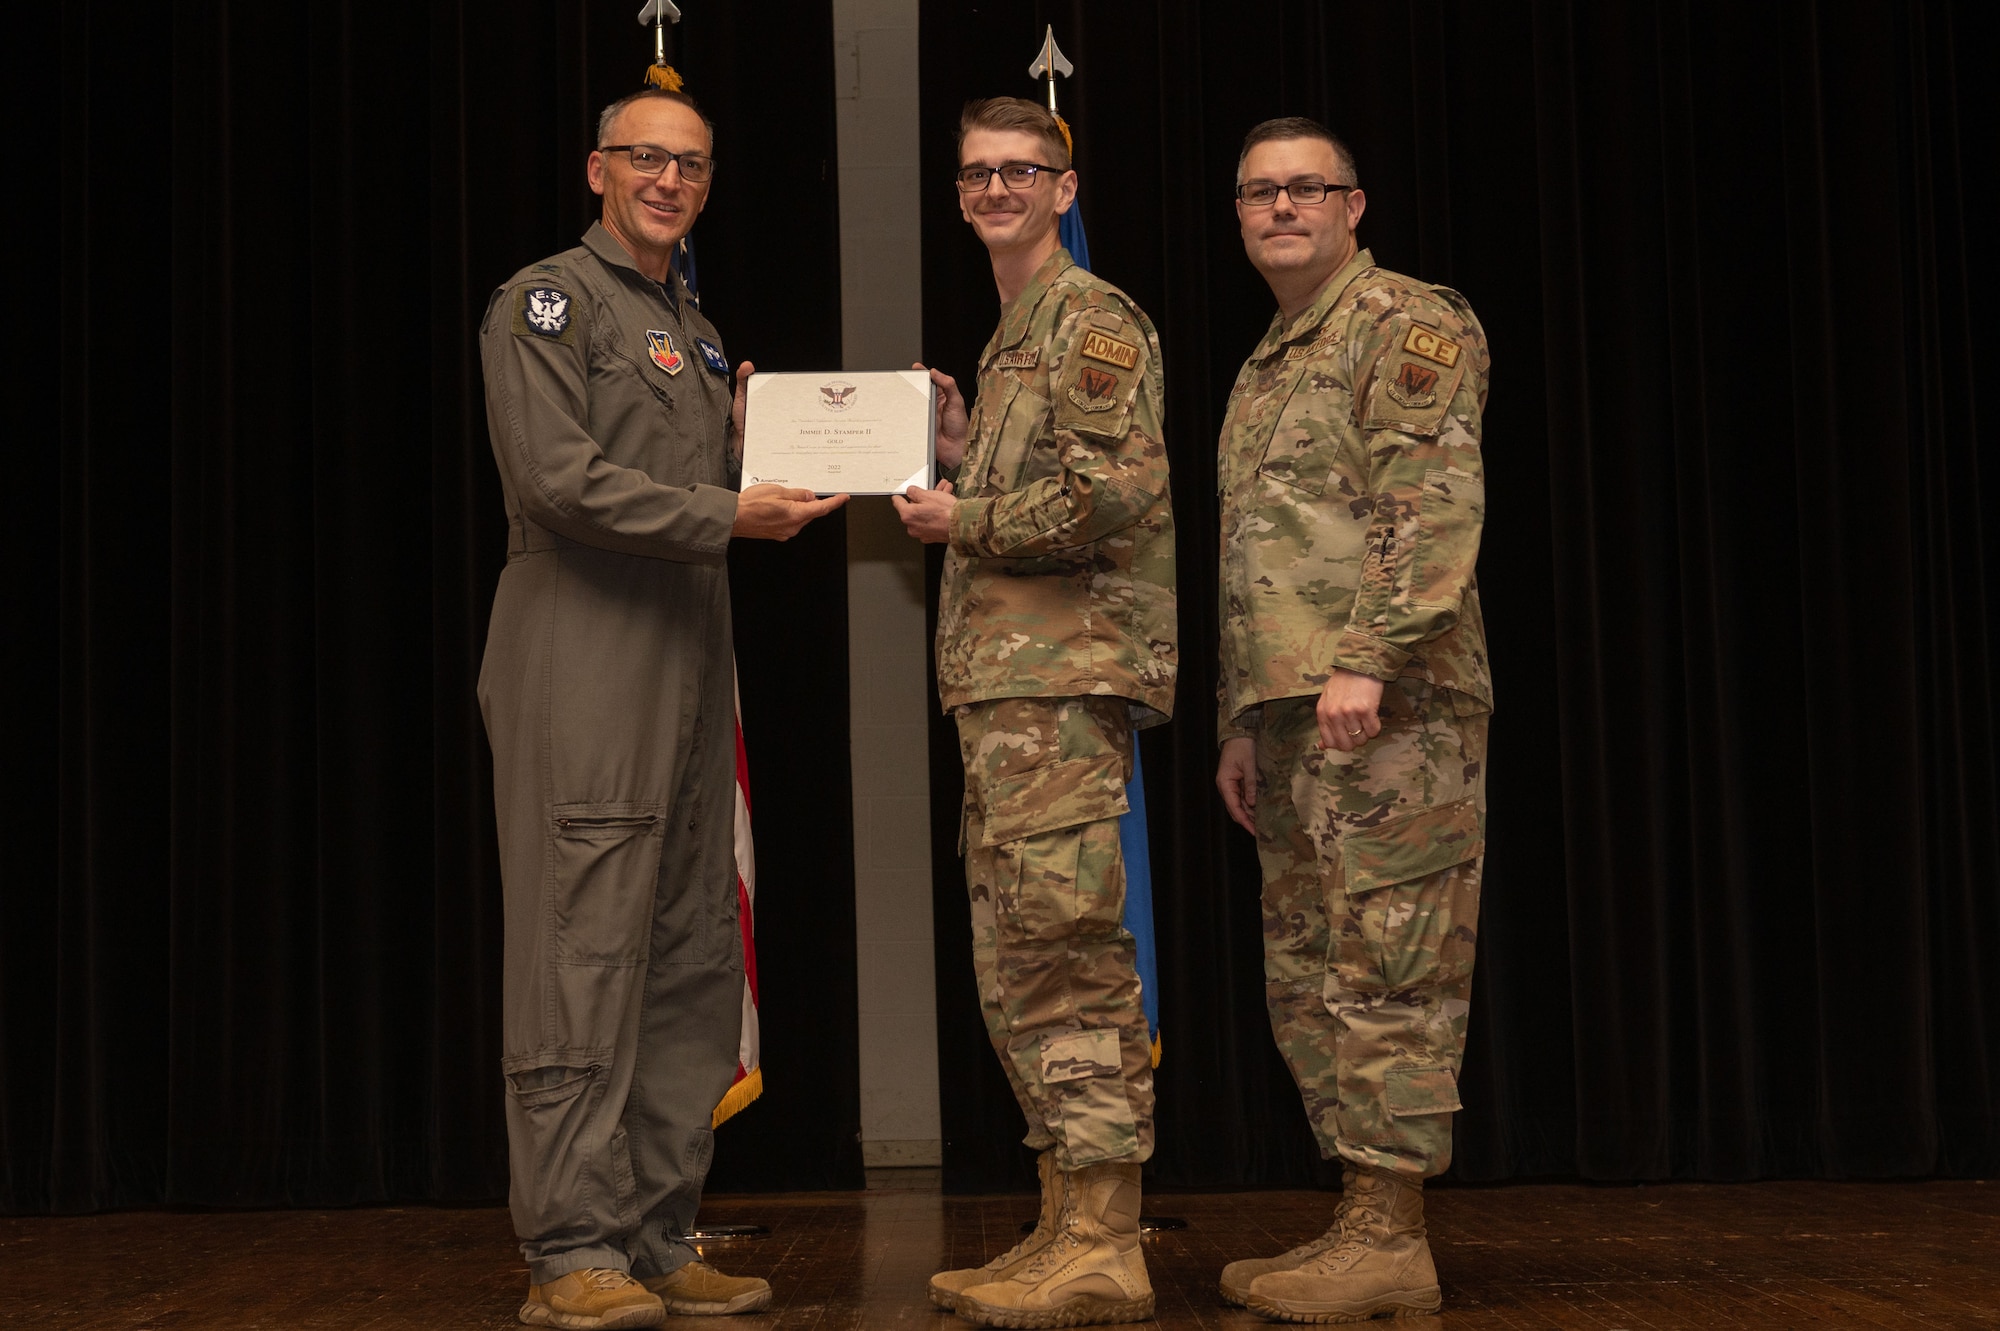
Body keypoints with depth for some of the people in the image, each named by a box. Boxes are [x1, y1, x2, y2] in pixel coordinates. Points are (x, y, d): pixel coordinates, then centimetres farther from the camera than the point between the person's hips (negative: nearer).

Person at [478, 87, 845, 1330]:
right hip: (584, 671, -8)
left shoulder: (696, 330, 23)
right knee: (583, 956, -7)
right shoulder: (548, 300, -2)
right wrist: (725, 514, -13)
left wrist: (756, 439, 9)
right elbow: (557, 479, -14)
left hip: (691, 668, 8)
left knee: (691, 964, 8)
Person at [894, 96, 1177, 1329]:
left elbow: (1116, 491, -18)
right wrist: (964, 448, 14)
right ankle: (1071, 1227, 17)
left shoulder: (1092, 319, -6)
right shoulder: (1010, 336, 24)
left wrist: (965, 519, -9)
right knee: (1019, 966, 11)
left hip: (1068, 673, -10)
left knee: (1066, 951, -10)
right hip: (1002, 677, 10)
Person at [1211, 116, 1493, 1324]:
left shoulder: (1410, 322, -2)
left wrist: (1368, 657, -23)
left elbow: (1437, 504, -14)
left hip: (1388, 708, -9)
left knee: (1388, 966, -8)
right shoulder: (1263, 370, 25)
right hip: (1294, 713, 9)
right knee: (1310, 976, 10)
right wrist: (1241, 724, 21)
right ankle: (1366, 1225, 16)